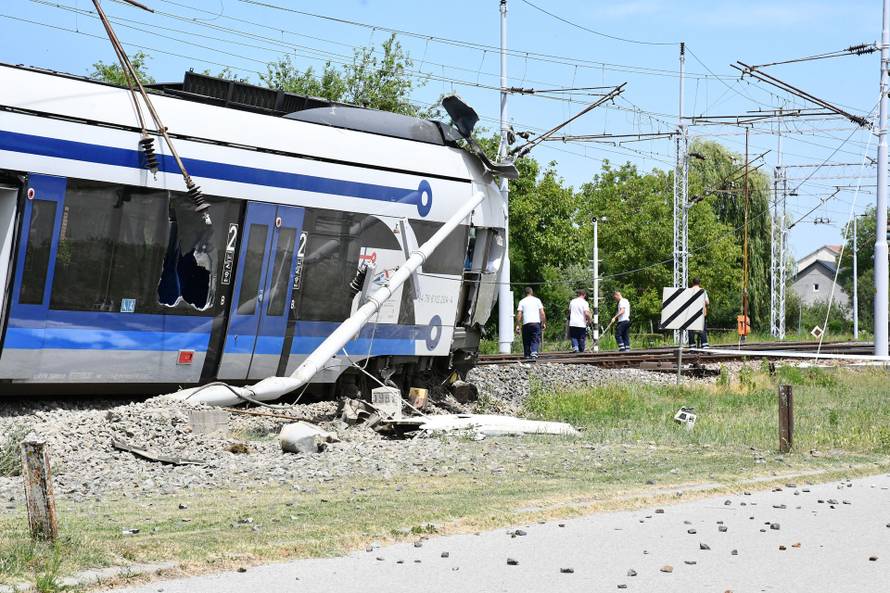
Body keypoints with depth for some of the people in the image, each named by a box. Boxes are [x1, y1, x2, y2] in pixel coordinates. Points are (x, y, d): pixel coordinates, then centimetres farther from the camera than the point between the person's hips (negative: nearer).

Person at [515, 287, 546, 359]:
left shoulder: (522, 301, 8)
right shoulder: (537, 300, 9)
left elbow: (519, 314, 0)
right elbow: (542, 313, 4)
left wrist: (517, 325, 1)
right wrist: (544, 323, 10)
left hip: (526, 323, 0)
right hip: (536, 323, 0)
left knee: (526, 340, 8)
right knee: (535, 340, -2)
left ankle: (527, 355, 6)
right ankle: (534, 352, -24)